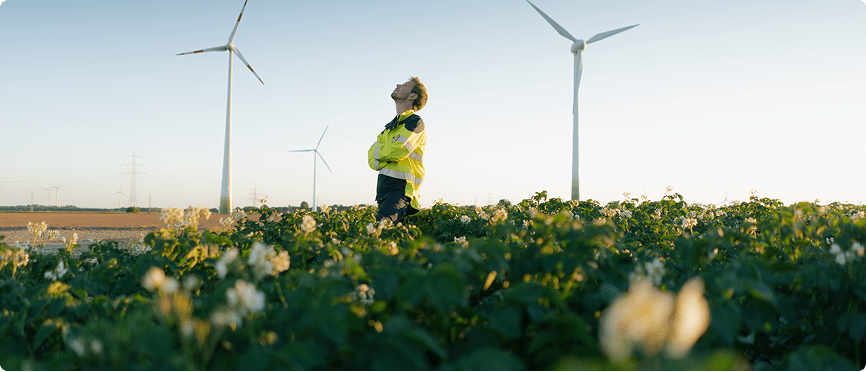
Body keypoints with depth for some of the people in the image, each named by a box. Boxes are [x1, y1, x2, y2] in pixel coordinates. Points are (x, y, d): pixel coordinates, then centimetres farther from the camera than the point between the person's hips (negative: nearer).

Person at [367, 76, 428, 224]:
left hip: (401, 186, -9)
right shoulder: (391, 125, 24)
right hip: (383, 188, 9)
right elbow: (372, 159, 14)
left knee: (379, 226, -31)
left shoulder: (415, 121, -1)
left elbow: (398, 151, -16)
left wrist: (378, 152, 4)